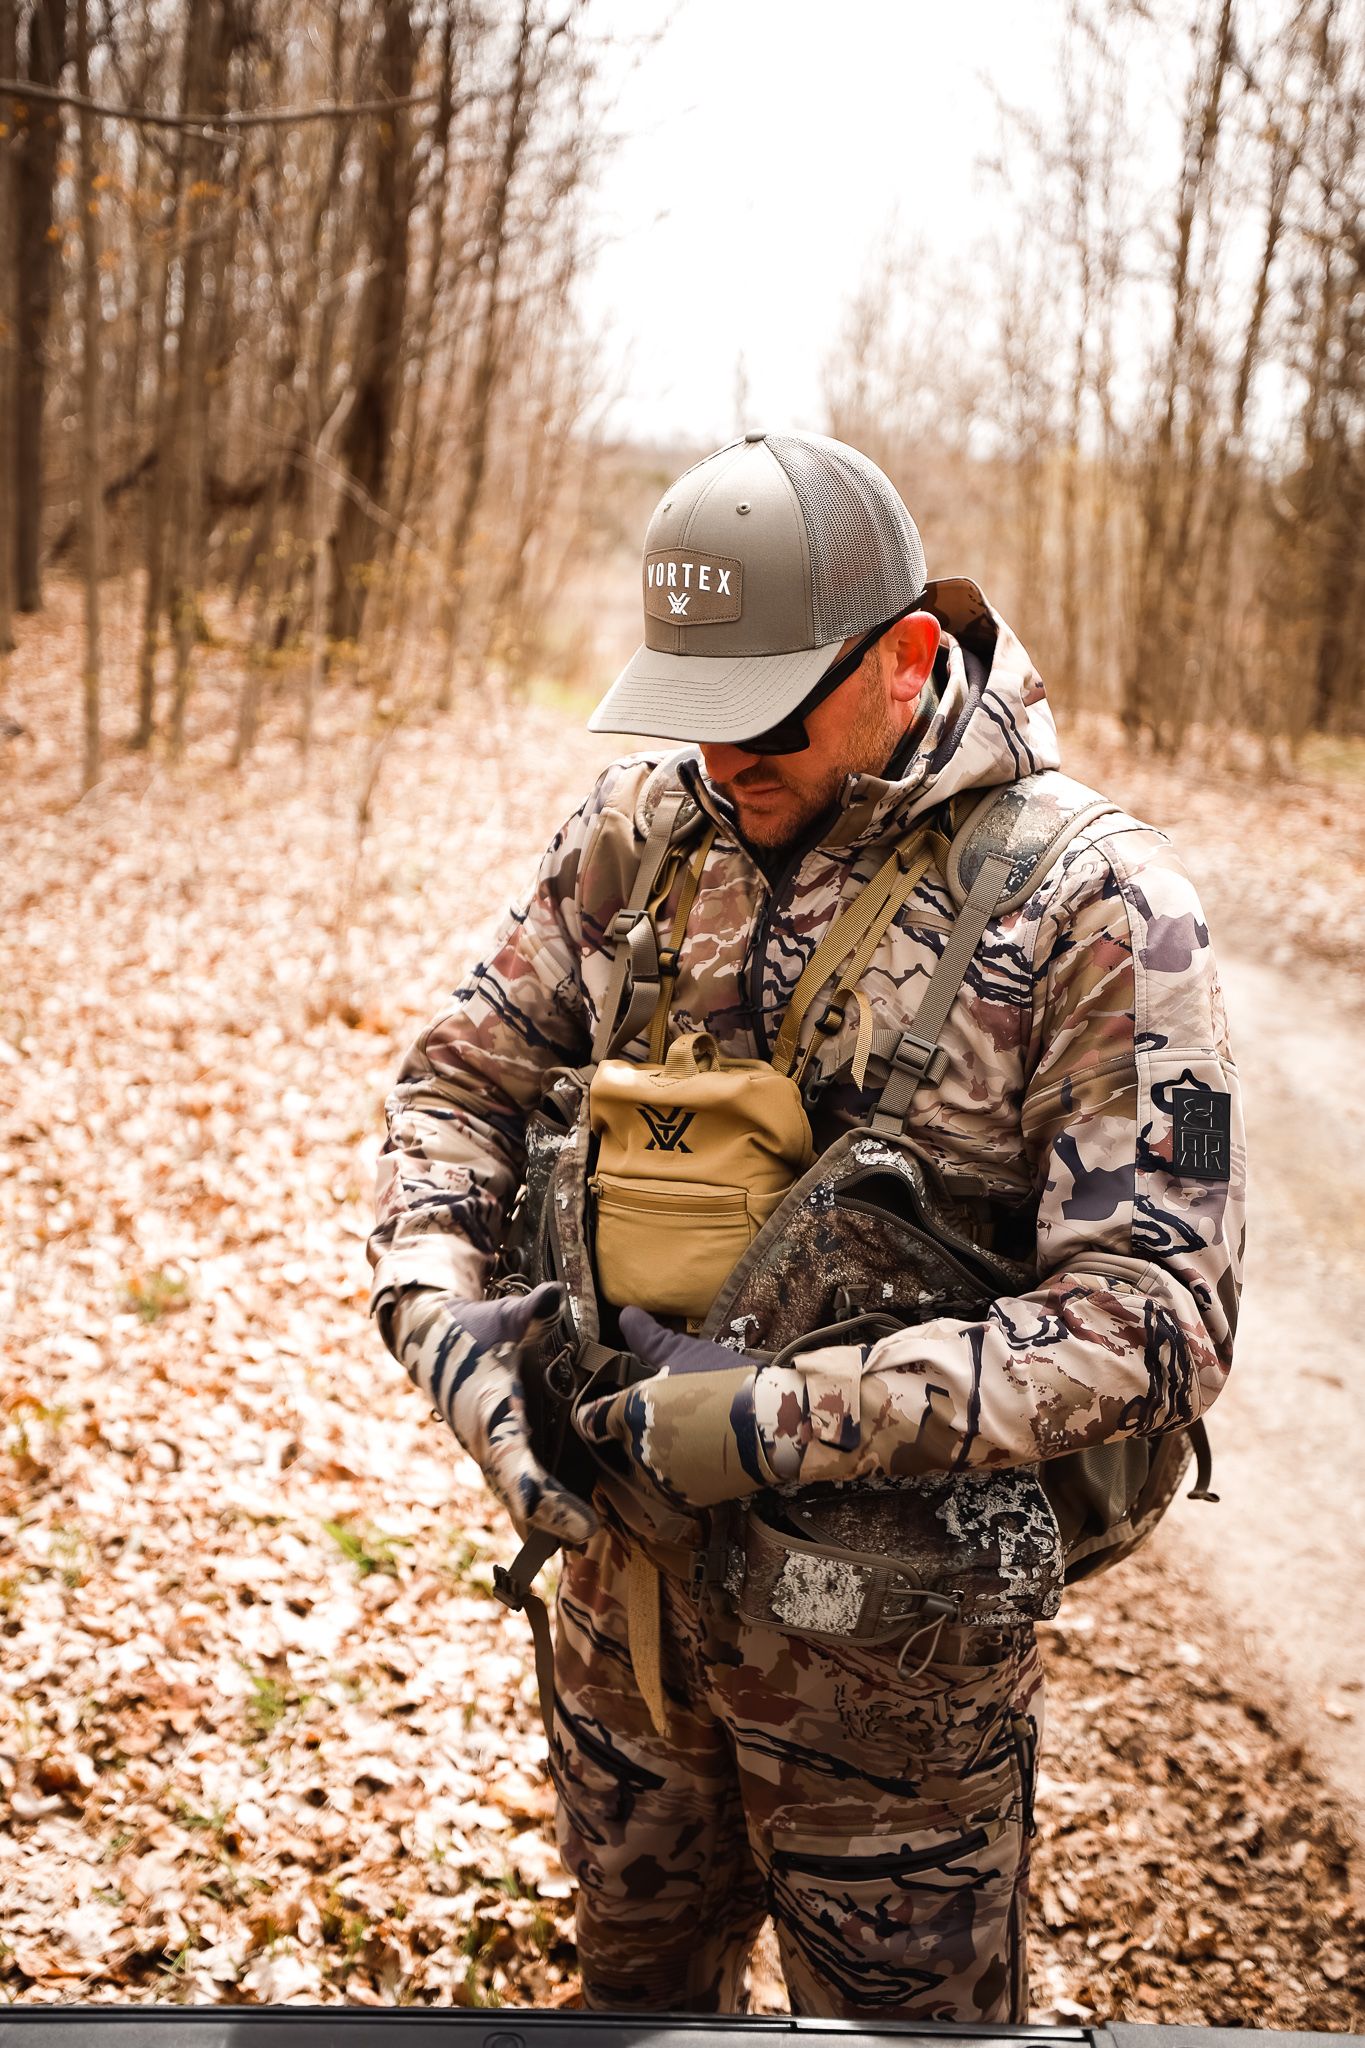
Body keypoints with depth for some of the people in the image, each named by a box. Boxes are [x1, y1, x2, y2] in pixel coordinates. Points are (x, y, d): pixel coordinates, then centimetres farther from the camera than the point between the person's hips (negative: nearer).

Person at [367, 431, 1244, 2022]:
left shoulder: (1091, 905, -19)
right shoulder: (643, 826, -3)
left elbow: (1155, 1316, -22)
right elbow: (463, 1074, 6)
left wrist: (789, 1421, -27)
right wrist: (441, 1308, -14)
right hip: (620, 1557, 5)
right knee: (635, 1982, 26)